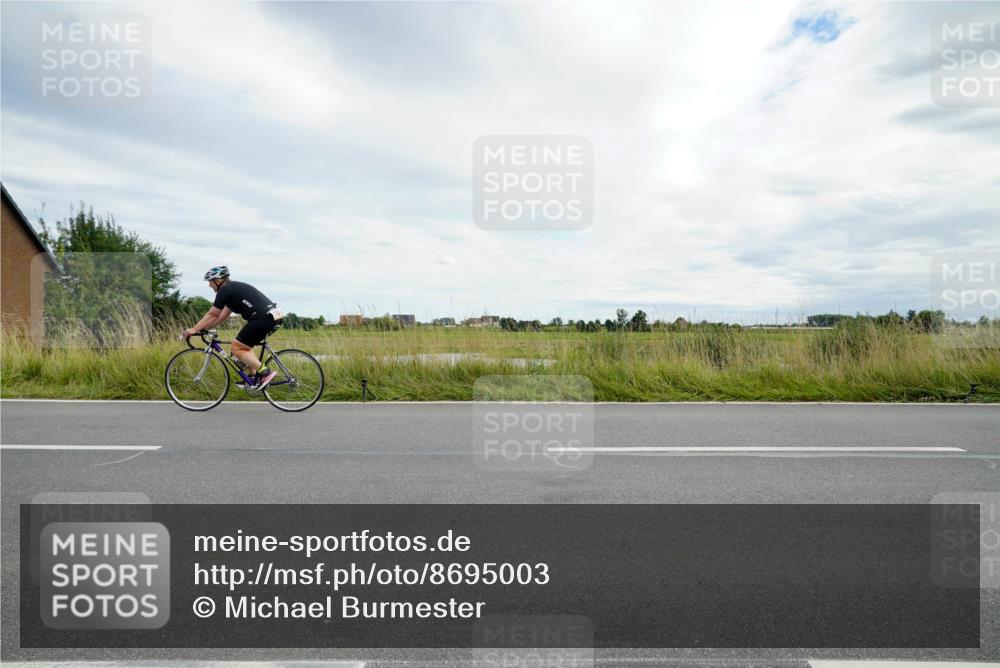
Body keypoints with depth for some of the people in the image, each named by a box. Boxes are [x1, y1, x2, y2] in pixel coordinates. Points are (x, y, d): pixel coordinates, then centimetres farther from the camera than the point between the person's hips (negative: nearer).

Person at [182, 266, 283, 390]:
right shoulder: (234, 288, 26)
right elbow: (223, 315, 30)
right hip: (274, 316, 10)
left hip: (263, 318, -10)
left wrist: (194, 329, 14)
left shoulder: (225, 290, -1)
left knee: (236, 348, 1)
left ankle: (265, 372, -10)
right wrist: (203, 328, 32)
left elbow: (212, 315, 5)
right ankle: (253, 377, 20)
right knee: (244, 347, 23)